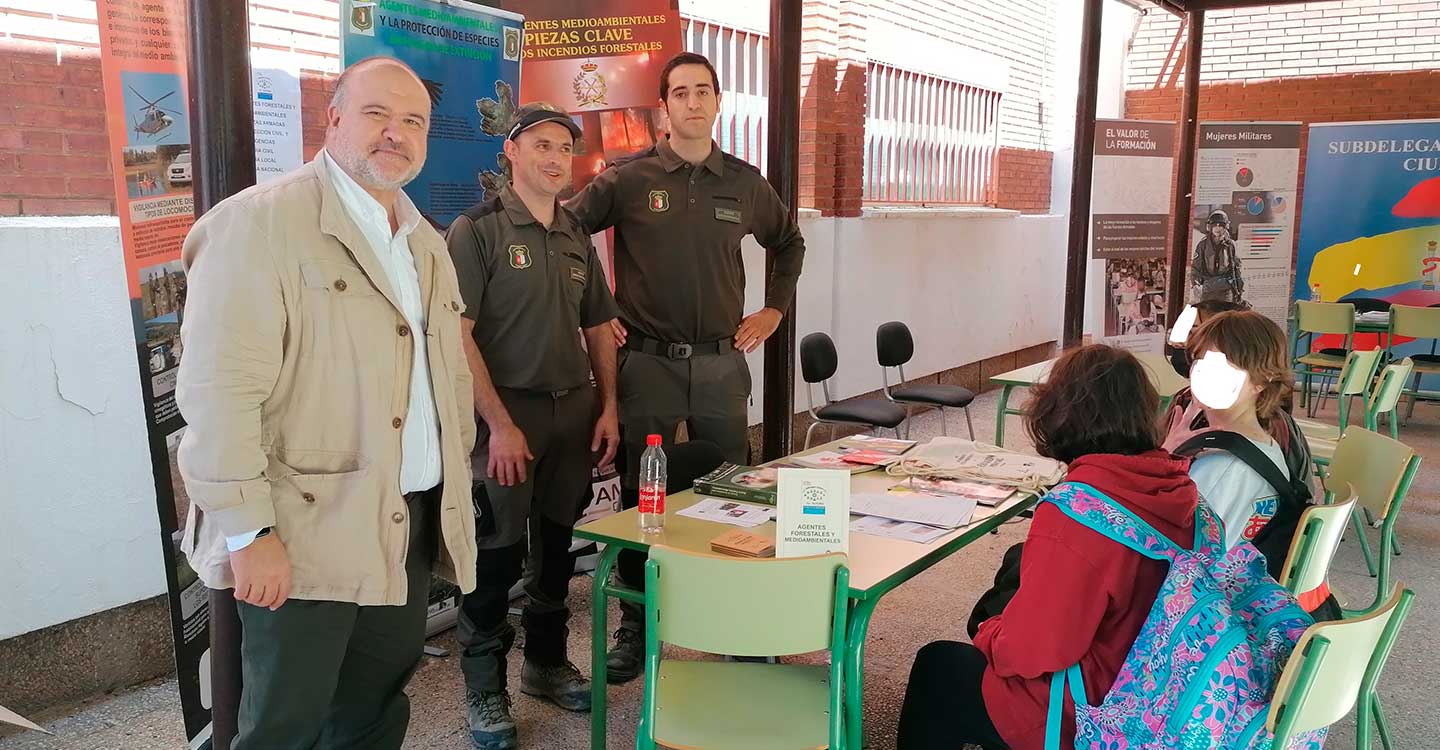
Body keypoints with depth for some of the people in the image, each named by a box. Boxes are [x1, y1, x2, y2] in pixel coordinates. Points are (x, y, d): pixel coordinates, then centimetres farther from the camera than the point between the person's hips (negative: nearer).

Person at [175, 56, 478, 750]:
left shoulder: (426, 243, 15)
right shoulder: (260, 221, -10)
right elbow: (219, 386, -17)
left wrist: (455, 482, 15)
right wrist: (248, 532, -19)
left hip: (416, 526, 7)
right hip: (308, 533, -7)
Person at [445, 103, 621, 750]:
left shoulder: (578, 238, 12)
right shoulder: (477, 230, -7)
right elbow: (458, 334, -13)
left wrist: (608, 407, 7)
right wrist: (500, 424, -17)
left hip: (574, 408, 6)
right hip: (508, 411, -6)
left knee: (559, 544, 15)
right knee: (497, 554, 0)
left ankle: (547, 662, 33)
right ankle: (485, 688, 17)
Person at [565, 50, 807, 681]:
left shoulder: (745, 183, 7)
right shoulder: (629, 177, -2)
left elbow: (788, 243, 24)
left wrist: (773, 310, 15)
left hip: (722, 363, 3)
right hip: (648, 362, -2)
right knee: (641, 498, 5)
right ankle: (635, 625, 19)